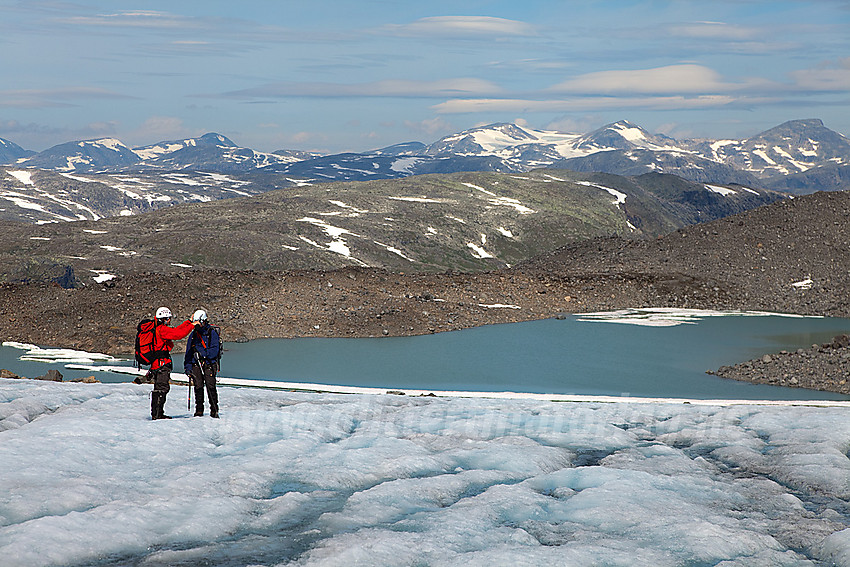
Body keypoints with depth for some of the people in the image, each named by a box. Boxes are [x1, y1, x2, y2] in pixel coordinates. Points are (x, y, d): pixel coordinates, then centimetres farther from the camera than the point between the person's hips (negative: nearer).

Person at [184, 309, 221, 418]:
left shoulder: (212, 333, -1)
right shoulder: (193, 334, 14)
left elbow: (215, 350, -10)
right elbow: (188, 352, 16)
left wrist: (202, 354, -20)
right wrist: (188, 367, 8)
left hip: (209, 364, -4)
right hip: (196, 364, 4)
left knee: (210, 386, -12)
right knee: (198, 386, -3)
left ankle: (214, 410, -7)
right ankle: (199, 410, 5)